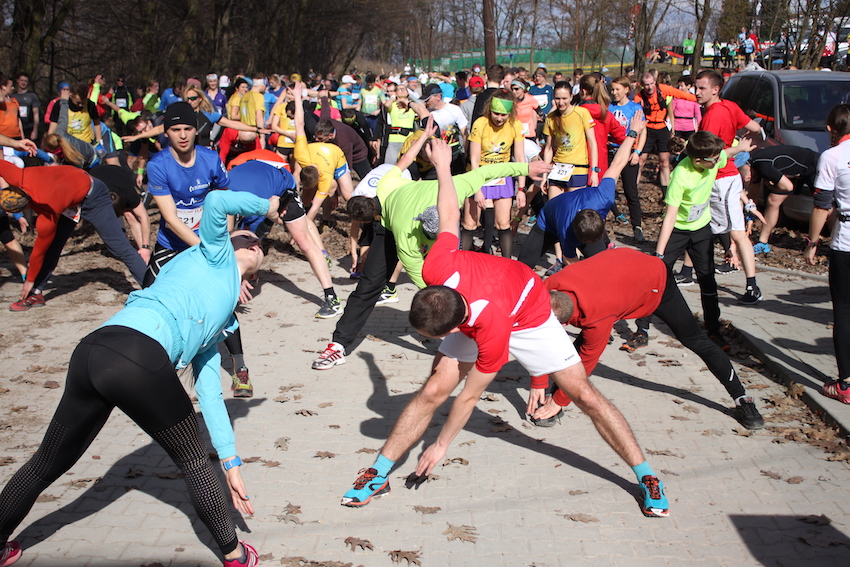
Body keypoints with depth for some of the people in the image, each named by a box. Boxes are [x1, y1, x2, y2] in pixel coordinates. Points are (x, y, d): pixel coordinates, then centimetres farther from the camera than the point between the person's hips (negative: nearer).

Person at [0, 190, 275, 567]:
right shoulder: (216, 255, 16)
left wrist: (230, 463, 27)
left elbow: (209, 394, 30)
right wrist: (266, 206, 13)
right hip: (136, 352, -9)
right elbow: (216, 203, -3)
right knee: (193, 461, 11)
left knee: (46, 465, 23)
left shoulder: (217, 325, 33)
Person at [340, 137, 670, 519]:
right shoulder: (436, 271, -37)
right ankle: (378, 474, 1)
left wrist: (441, 446, -16)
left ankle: (646, 477, 8)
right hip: (475, 316, 4)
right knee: (432, 391, -9)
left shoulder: (491, 333, -44)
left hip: (529, 315, -4)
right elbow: (449, 216, -19)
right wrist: (442, 165, -1)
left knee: (585, 395, -6)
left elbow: (469, 395, -28)